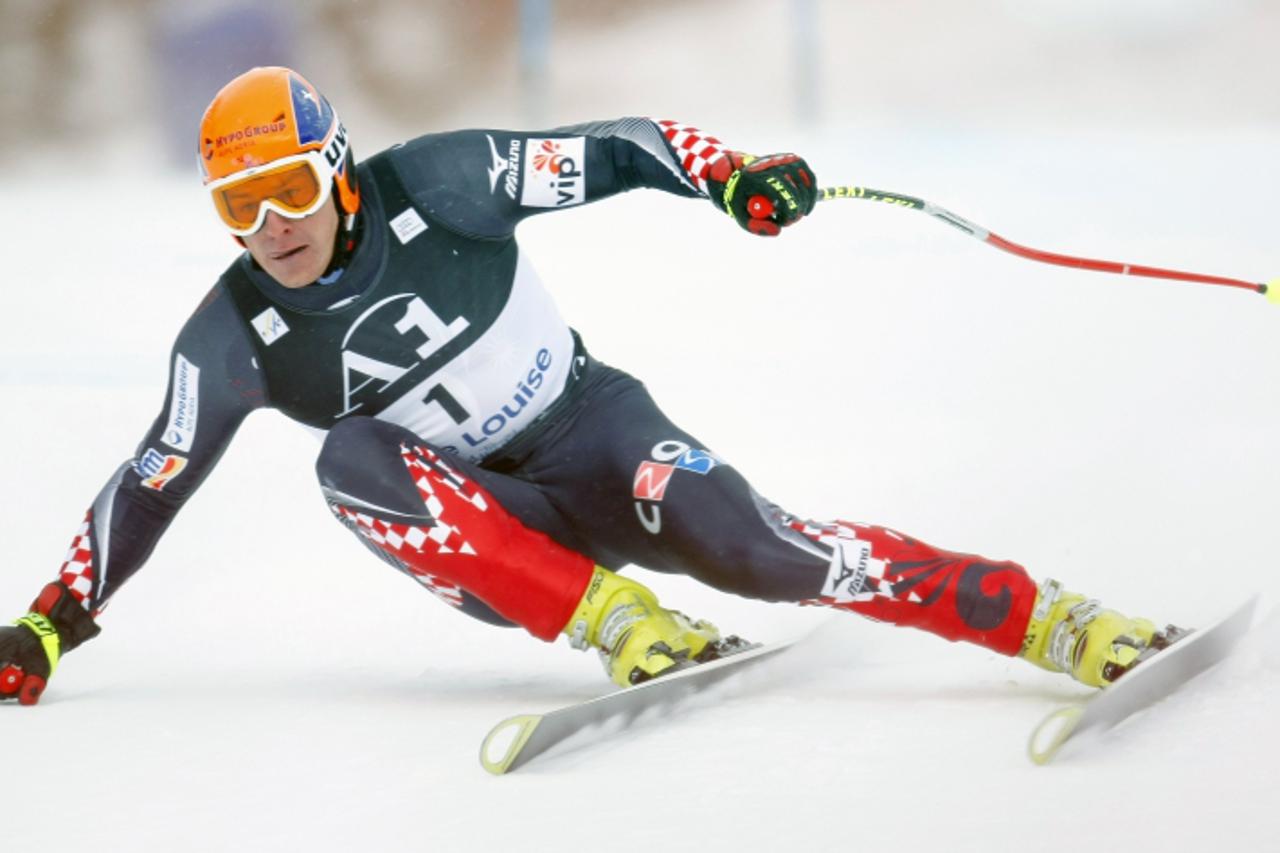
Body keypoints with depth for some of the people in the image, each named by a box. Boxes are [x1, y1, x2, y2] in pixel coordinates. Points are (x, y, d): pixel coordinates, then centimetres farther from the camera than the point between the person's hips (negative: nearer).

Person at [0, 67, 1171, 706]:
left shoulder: (433, 186, -13)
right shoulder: (233, 339, -7)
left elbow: (615, 149, -9)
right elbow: (152, 483, 2)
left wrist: (730, 175, -26)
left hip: (590, 434, -2)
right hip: (479, 536, 2)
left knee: (753, 550, -28)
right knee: (350, 459, -29)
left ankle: (1059, 624, -29)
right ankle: (614, 621, -30)